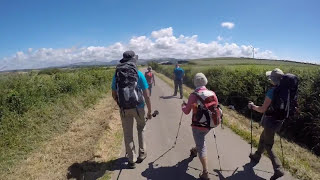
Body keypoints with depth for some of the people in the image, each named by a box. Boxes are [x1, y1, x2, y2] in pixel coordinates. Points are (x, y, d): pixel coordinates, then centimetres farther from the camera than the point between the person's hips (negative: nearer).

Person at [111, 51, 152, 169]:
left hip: (124, 109, 2)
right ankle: (141, 154, 29)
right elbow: (146, 95, -9)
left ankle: (131, 160, 24)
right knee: (141, 129, 25)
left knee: (128, 134, 15)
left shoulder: (117, 75, 0)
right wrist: (149, 111, 1)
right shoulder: (139, 74, -8)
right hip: (138, 107, -1)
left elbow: (114, 94, 7)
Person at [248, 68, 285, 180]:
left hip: (270, 122, -8)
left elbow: (263, 109, -21)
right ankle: (256, 157, 43)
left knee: (268, 146, 7)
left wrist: (253, 106, -4)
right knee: (263, 138, 26)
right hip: (278, 121, 8)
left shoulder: (272, 91, -24)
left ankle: (278, 170, 7)